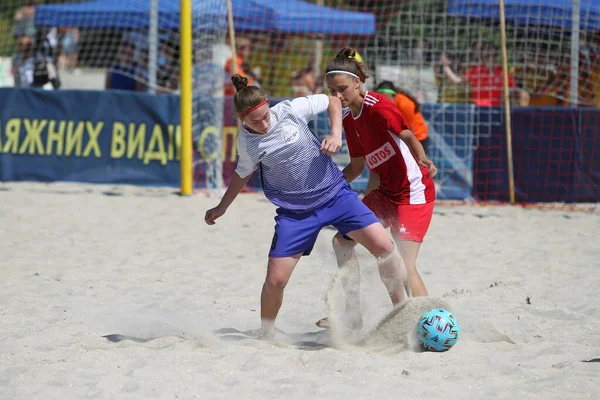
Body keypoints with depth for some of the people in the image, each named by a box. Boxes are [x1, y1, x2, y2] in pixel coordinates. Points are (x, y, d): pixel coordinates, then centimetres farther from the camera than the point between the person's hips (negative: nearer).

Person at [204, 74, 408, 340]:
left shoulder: (291, 110, -12)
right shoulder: (246, 141, -6)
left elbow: (333, 101, 4)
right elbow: (243, 173, 15)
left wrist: (336, 133, -11)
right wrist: (221, 208, 21)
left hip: (335, 194, 0)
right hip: (295, 213, 1)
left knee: (383, 245, -16)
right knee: (275, 280, -8)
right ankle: (265, 339, 17)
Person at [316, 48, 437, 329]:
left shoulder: (378, 107, -17)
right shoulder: (349, 121, 9)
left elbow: (407, 135, -28)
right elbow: (357, 166, 19)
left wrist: (422, 160, -47)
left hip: (414, 192, -9)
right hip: (386, 191, 9)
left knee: (404, 266, -17)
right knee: (342, 241, 12)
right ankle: (352, 310, 20)